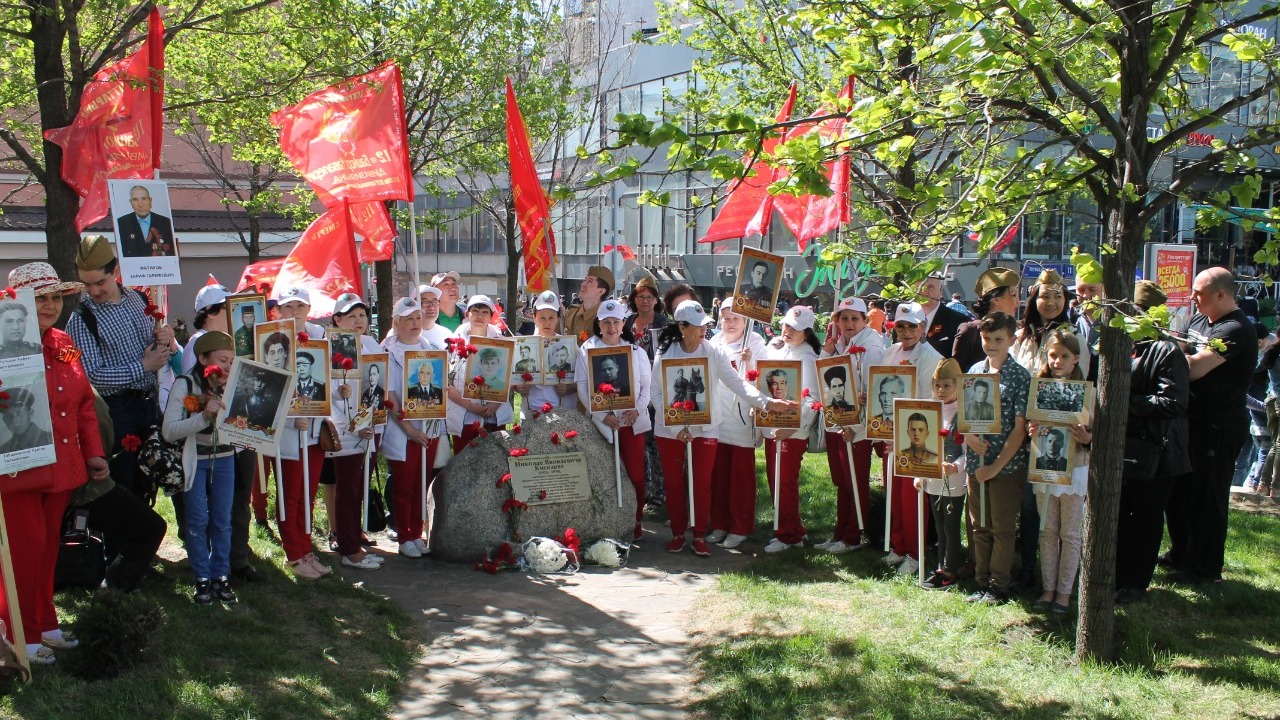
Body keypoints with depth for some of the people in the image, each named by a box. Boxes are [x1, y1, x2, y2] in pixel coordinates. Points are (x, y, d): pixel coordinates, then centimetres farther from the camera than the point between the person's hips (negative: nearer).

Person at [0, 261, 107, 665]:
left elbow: (84, 402, 16)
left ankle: (44, 624, 30)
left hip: (61, 468, 7)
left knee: (48, 547, 16)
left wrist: (94, 452, 13)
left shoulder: (63, 344, 11)